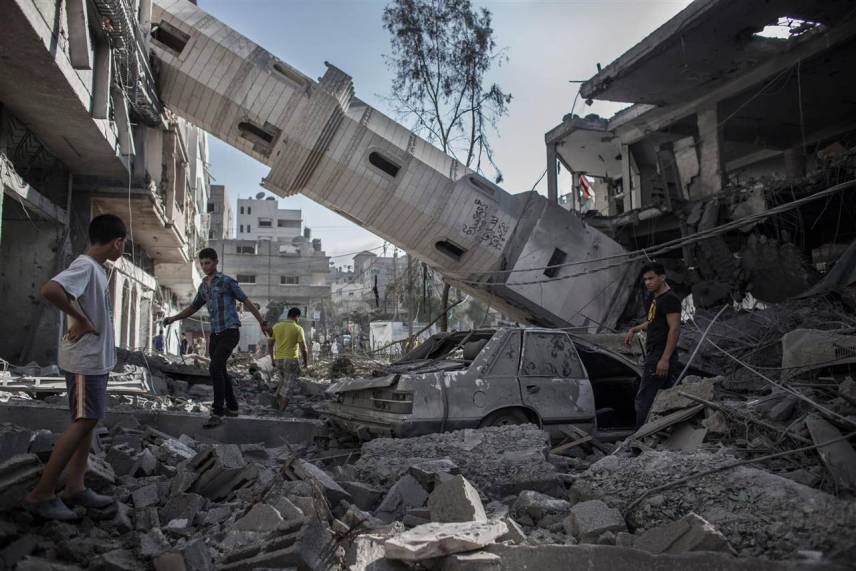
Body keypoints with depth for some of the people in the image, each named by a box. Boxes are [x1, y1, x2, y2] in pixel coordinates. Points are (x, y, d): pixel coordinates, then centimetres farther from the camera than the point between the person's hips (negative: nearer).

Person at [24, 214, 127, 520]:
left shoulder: (96, 268, 11)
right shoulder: (85, 266, -19)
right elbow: (49, 290, -34)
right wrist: (80, 320, -23)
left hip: (96, 358, 10)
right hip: (85, 359, -10)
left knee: (88, 421, 11)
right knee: (83, 422, -7)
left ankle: (75, 488, 17)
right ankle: (42, 494, -1)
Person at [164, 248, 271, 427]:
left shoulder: (228, 281, -7)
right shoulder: (204, 286, 15)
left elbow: (247, 302, -3)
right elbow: (193, 309, 23)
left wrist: (263, 323, -2)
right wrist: (173, 318, 8)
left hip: (230, 333, -8)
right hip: (216, 334, 8)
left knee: (214, 368, -21)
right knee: (220, 372, 15)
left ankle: (217, 413, -18)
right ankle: (232, 407, 32)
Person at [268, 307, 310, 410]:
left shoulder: (276, 326, 6)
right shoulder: (298, 329, -8)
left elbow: (270, 344, 11)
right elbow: (303, 348, -11)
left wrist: (273, 358, 22)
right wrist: (306, 362, 2)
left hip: (278, 360, 5)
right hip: (291, 360, -5)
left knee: (283, 381, 26)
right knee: (287, 386, 2)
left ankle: (277, 404, 21)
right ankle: (281, 410, 2)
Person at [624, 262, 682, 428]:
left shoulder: (670, 299, -14)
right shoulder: (654, 298, 17)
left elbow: (675, 329, -20)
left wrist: (664, 359, -25)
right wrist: (634, 330, 15)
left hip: (661, 356, -10)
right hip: (654, 354, 10)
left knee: (644, 400, -10)